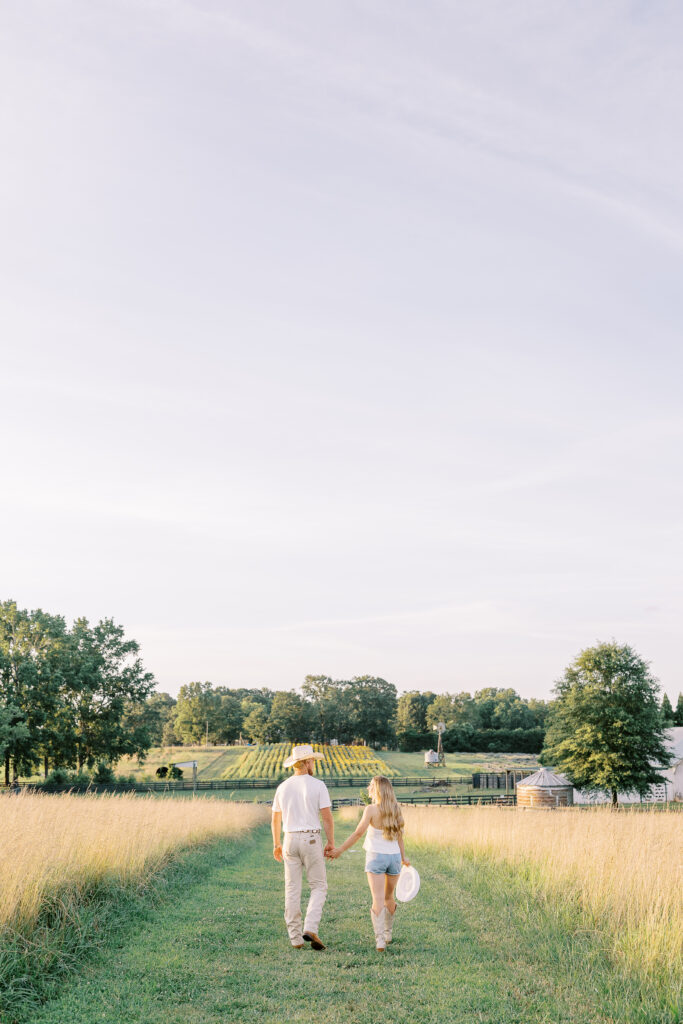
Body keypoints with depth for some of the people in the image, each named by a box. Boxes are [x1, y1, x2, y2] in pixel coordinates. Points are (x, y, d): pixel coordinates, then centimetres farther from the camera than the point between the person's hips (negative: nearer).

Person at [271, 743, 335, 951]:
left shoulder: (283, 787, 7)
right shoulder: (317, 785, -7)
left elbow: (275, 819, 13)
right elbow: (327, 817, -10)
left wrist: (276, 845, 23)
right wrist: (331, 842, 0)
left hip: (290, 840, 4)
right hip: (312, 840, -4)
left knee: (292, 889, 8)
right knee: (318, 886, 6)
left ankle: (295, 938, 9)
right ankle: (310, 928, -12)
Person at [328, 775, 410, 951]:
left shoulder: (371, 809, -11)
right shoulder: (396, 808, 3)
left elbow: (358, 833, -13)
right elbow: (399, 835, 8)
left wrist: (340, 850, -8)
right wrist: (403, 857, 18)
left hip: (376, 857, -5)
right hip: (394, 856, 5)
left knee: (378, 901, -6)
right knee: (389, 897, 22)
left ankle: (380, 940, -17)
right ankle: (388, 933, 35)